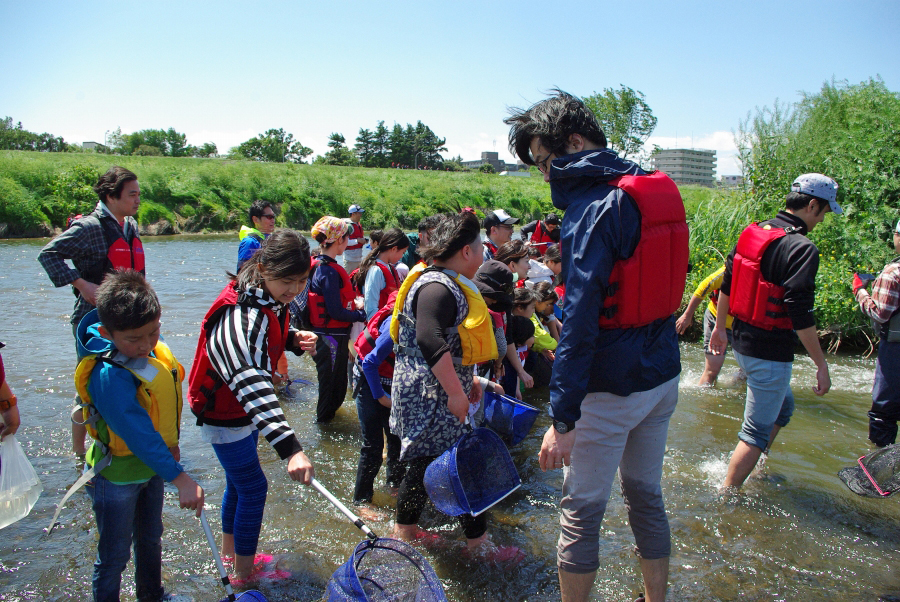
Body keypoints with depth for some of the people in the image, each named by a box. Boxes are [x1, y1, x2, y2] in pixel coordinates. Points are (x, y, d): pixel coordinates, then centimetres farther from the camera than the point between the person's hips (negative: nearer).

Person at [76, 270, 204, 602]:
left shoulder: (154, 351, -8)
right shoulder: (108, 375, -33)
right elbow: (137, 433, -38)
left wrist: (171, 443, 14)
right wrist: (179, 478, -42)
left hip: (151, 465, 8)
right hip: (117, 476, -8)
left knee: (150, 538, 25)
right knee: (115, 555, 9)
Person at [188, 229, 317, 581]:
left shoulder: (270, 298, -8)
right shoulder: (239, 316, -37)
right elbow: (250, 383, -49)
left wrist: (295, 339, -12)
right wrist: (290, 448, -57)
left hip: (245, 407, 9)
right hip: (223, 414, -9)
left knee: (239, 481, 23)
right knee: (253, 487, 1)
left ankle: (229, 552, 44)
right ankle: (244, 574, 20)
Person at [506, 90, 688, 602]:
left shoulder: (594, 208, -19)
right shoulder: (658, 189, 7)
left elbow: (581, 319, -25)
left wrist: (563, 417, -23)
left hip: (611, 387, -9)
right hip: (663, 377, 9)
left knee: (583, 511, 6)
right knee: (647, 495, 22)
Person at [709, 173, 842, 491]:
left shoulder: (752, 233, 5)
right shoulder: (802, 248, -19)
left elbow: (727, 285, 12)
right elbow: (800, 314, -22)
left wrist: (720, 327, 23)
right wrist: (821, 364, -14)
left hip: (741, 342, 9)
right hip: (770, 352, -9)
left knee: (783, 405, 28)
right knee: (756, 431, 3)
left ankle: (754, 469, 37)